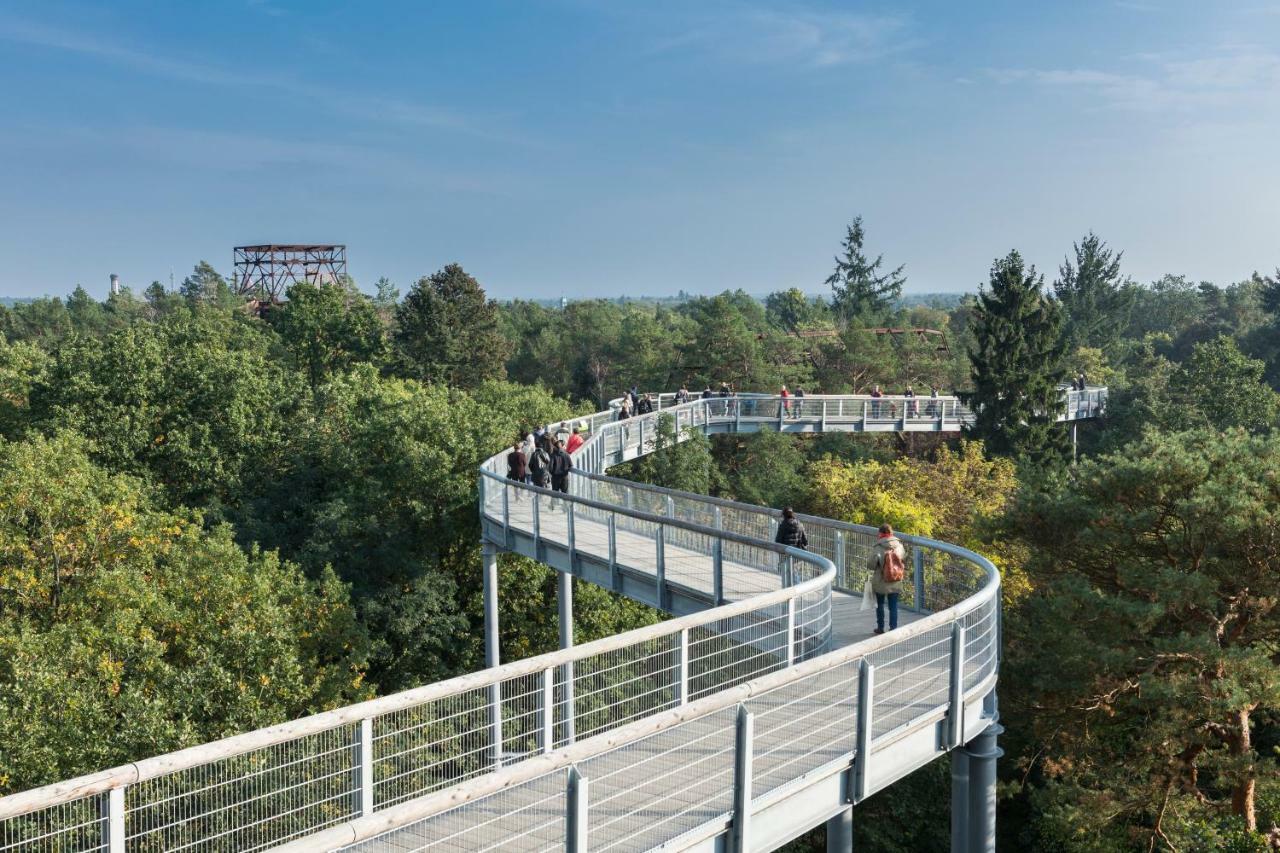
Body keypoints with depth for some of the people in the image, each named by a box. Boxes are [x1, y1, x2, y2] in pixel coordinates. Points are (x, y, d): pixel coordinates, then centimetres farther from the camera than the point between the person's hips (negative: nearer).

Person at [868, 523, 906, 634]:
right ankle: (893, 628, 7)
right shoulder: (899, 546, -5)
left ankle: (880, 627, 25)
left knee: (880, 604, 17)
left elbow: (870, 564, -14)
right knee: (893, 606, 9)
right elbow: (904, 562, 5)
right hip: (896, 582, 2)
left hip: (881, 582, -2)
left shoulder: (879, 548, -17)